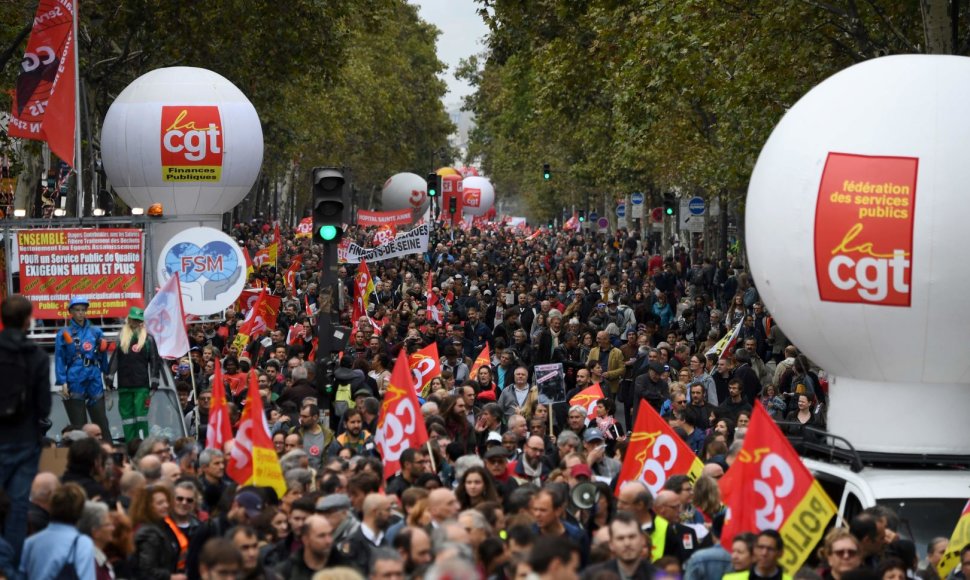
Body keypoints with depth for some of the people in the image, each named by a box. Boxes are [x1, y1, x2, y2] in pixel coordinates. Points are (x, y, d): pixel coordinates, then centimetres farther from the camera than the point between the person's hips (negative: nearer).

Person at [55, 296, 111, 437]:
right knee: (78, 424, 2)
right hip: (74, 382, -2)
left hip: (94, 381, 2)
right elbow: (60, 360, 0)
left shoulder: (96, 332, 9)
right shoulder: (64, 334, 2)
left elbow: (103, 356, 11)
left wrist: (107, 375, 4)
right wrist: (63, 382, -8)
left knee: (101, 421, 2)